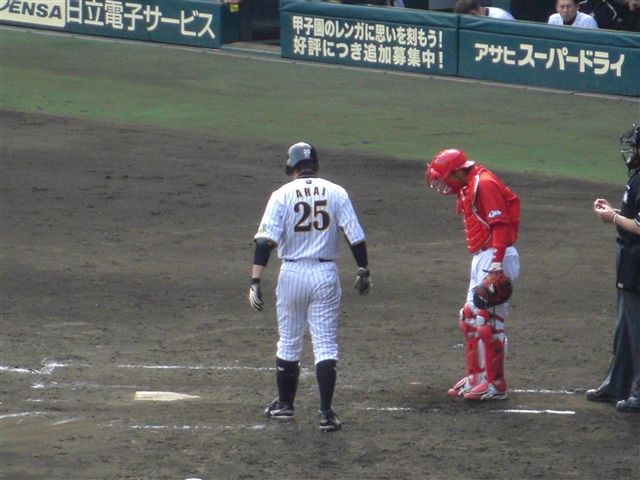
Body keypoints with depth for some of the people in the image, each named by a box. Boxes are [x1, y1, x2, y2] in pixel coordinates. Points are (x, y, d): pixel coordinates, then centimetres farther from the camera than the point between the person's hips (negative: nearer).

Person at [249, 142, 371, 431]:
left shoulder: (282, 195, -4)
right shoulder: (336, 193, 1)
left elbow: (265, 240, -13)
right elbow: (355, 236, 0)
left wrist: (255, 282, -15)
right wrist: (363, 271, 13)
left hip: (292, 274, -1)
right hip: (326, 276, 1)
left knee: (288, 342, 15)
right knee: (325, 344, 2)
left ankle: (284, 404, 26)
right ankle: (326, 413, -6)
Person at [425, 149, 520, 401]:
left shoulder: (484, 185, -13)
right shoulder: (469, 188, 17)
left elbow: (500, 225, -20)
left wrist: (496, 264, -27)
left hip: (495, 257, -11)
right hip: (482, 258, 11)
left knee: (488, 320, -10)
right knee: (470, 318, 16)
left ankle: (495, 384, -6)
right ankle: (475, 377, 24)